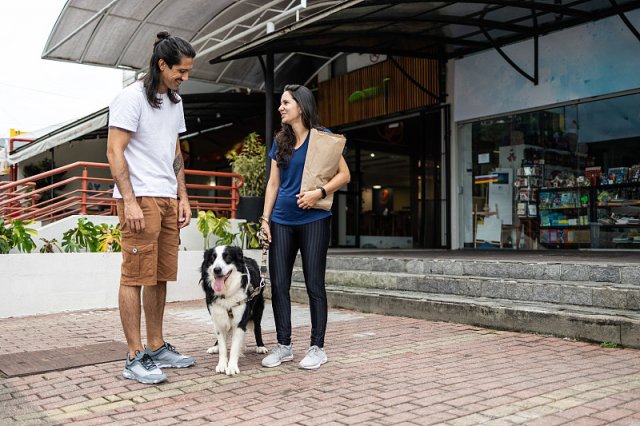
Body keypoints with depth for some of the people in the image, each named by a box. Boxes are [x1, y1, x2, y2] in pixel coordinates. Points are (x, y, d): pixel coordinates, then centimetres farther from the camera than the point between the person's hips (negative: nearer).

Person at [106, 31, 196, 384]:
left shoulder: (175, 101, 17)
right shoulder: (132, 98, -7)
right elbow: (114, 153, -11)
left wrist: (183, 197, 15)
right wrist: (130, 202, -17)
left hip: (167, 200, 8)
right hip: (139, 199, -8)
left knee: (160, 277, 10)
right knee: (136, 276, -5)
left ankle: (156, 347, 19)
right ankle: (134, 358, 0)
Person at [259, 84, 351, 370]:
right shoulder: (280, 142, 13)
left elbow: (344, 174, -4)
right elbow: (273, 183, 14)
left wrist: (319, 193, -18)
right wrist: (265, 218, 6)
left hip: (313, 220, -5)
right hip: (282, 221, 5)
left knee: (314, 284, -1)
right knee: (278, 284, 3)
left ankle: (317, 347, 9)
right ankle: (283, 346, 14)